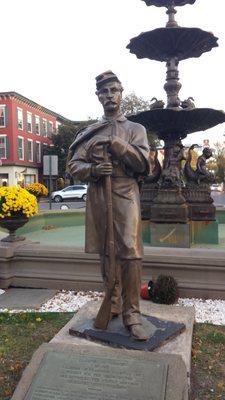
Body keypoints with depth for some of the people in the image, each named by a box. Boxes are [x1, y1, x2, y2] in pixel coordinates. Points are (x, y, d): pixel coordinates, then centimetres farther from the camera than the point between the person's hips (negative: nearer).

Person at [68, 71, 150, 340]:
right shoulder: (89, 133, 14)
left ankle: (131, 313, -1)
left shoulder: (136, 129, 10)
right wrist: (93, 169, -15)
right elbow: (74, 165, 6)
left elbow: (142, 164, -3)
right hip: (97, 198, 2)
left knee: (130, 252, -11)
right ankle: (113, 305, 22)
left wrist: (116, 144, -14)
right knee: (106, 253, 8)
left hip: (126, 196, -2)